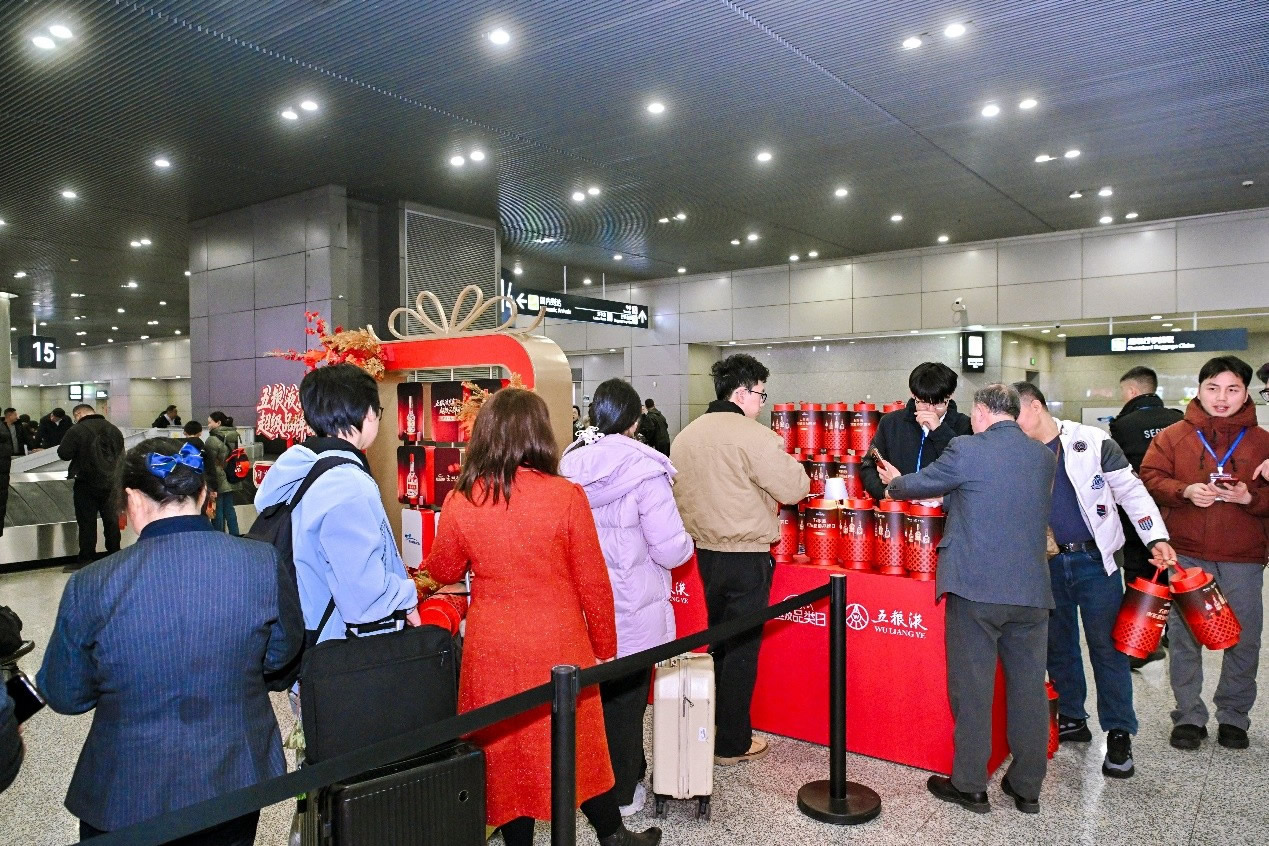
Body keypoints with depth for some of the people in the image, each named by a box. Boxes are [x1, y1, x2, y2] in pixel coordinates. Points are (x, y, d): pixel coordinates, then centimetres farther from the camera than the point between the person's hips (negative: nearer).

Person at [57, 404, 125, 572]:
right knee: (111, 520, 13)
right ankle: (114, 555, 20)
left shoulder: (77, 430, -13)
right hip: (110, 482, 5)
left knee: (87, 522, 1)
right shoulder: (114, 429, 6)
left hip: (86, 483, -5)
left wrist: (79, 452, 5)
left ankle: (86, 560, 6)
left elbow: (64, 454, -12)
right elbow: (120, 453, 14)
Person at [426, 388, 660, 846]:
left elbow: (444, 571, 7)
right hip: (559, 644, -1)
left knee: (503, 748, 17)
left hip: (491, 649, 1)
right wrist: (605, 646, 5)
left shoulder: (460, 500, -10)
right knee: (577, 743, 17)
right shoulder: (566, 496, -16)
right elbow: (593, 582, -9)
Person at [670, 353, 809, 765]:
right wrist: (782, 456, 2)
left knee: (719, 641, 21)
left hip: (706, 552, 7)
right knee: (742, 649, 5)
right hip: (746, 557, -7)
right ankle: (732, 744, 17)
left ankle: (714, 728, 33)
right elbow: (795, 488, -16)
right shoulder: (753, 436, -18)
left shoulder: (686, 435, 5)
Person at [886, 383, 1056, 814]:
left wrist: (894, 486, 24)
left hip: (976, 588, -5)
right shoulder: (1044, 456, 8)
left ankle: (970, 786, 17)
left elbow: (916, 485, 2)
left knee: (972, 688, 6)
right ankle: (1027, 787, 25)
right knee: (1029, 689, 13)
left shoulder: (967, 450, -10)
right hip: (1032, 589, 5)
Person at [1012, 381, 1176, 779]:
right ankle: (1072, 719, 27)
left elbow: (1131, 491, -5)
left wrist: (1156, 538, -14)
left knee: (1107, 645, -1)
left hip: (1094, 559, -4)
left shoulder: (1092, 442, -7)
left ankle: (1119, 734, 10)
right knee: (1058, 644, 12)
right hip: (1047, 563, 4)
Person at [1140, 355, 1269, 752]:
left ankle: (1233, 716, 26)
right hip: (1186, 555, 0)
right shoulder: (1172, 436, 3)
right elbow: (1150, 478, -1)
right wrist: (1185, 491, -16)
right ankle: (1189, 716, 19)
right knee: (1183, 637, 6)